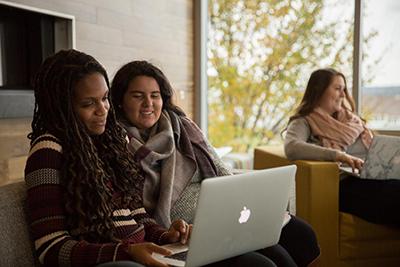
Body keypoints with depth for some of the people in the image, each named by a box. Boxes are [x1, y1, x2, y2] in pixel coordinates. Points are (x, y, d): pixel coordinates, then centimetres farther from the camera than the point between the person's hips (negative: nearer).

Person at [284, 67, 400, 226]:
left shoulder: (351, 119, 27)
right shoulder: (304, 122, 6)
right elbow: (291, 148, -16)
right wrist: (338, 155, -22)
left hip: (374, 177, 6)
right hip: (346, 184, -6)